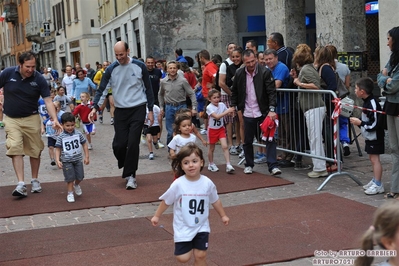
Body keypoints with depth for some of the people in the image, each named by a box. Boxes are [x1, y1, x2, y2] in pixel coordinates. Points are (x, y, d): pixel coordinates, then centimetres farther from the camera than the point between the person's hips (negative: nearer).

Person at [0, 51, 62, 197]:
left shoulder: (39, 79, -11)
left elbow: (48, 100, -13)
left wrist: (55, 119, -24)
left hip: (31, 118, 1)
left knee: (35, 150, 7)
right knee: (15, 149, -12)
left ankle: (35, 180, 24)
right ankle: (21, 184, -15)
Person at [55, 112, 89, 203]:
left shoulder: (78, 134, -4)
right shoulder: (61, 137, -11)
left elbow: (84, 144, 4)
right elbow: (58, 149, -7)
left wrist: (86, 157, 2)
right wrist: (57, 160, -17)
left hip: (78, 159, 3)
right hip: (67, 161, -3)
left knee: (80, 176, 9)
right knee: (70, 178, 1)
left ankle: (76, 185, 41)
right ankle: (70, 193, 17)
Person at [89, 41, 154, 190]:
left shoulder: (139, 66, -2)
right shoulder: (111, 70, -1)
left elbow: (148, 88, 5)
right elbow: (101, 89, -1)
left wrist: (150, 110, 3)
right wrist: (94, 108, -15)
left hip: (138, 110, -1)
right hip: (120, 111, 2)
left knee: (133, 143, -7)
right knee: (118, 144, -2)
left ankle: (130, 175, 3)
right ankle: (127, 169, 25)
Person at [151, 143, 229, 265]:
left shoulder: (207, 183, -11)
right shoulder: (178, 184, -18)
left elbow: (215, 201, 6)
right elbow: (166, 201, -3)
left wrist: (223, 215, 16)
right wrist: (156, 216, 5)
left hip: (202, 227, 1)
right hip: (183, 227, -1)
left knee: (200, 255, 0)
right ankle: (190, 247, 32)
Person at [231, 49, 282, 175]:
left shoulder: (265, 72, -10)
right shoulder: (239, 73, 1)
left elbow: (271, 92, -12)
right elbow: (234, 91, 16)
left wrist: (272, 109, -20)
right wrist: (233, 105, 8)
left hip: (264, 112, -3)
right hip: (248, 113, 3)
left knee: (270, 139, -5)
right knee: (247, 141, 11)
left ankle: (273, 166, -2)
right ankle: (249, 165, 27)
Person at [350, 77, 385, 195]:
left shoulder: (372, 104, -23)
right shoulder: (367, 102, 8)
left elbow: (374, 125, -24)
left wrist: (360, 122, -17)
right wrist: (359, 121, 8)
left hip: (375, 137, -10)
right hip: (370, 137, 10)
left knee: (374, 159, -7)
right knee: (372, 158, 16)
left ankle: (378, 185, -3)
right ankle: (375, 180, 27)